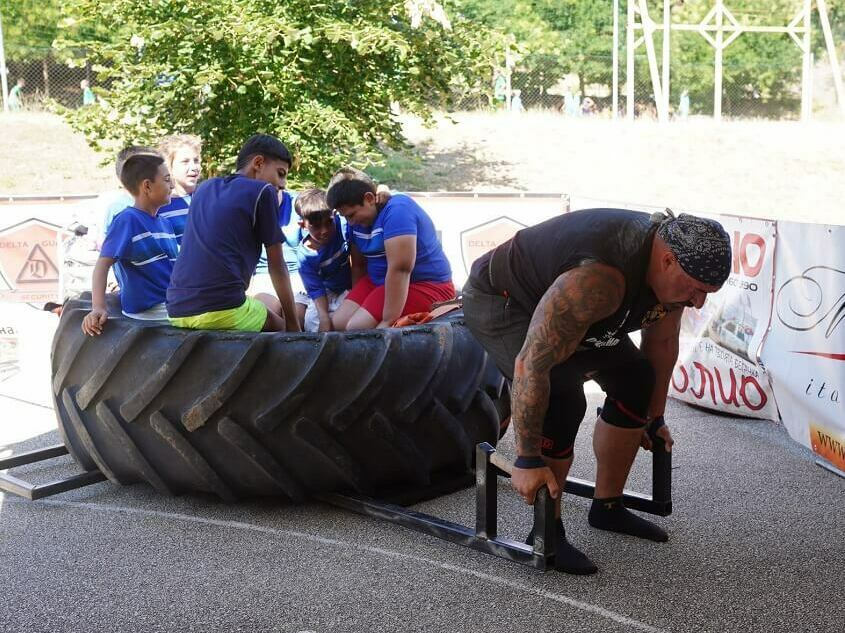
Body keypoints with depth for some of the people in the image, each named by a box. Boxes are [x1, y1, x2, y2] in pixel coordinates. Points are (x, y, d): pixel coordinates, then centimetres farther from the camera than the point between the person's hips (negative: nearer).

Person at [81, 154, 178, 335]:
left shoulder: (165, 223, 15)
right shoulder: (127, 220, -8)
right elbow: (103, 264, -14)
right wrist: (98, 308, -25)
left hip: (173, 303, 8)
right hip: (148, 310, -8)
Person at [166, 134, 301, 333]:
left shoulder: (204, 188, 21)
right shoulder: (263, 191, 3)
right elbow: (277, 266, 6)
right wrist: (293, 323, 15)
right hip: (221, 310, -7)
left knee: (269, 301, 29)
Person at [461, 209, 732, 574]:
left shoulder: (670, 265, -14)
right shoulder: (599, 279, -42)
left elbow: (662, 342, 5)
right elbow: (531, 365, -39)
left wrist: (655, 418, 15)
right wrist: (527, 460, -33)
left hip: (555, 295, 9)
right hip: (499, 299, -9)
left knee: (635, 380, 6)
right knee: (561, 400, -27)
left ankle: (608, 509, 19)